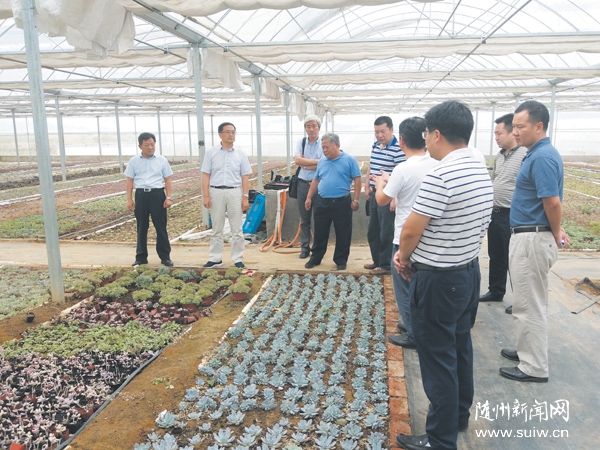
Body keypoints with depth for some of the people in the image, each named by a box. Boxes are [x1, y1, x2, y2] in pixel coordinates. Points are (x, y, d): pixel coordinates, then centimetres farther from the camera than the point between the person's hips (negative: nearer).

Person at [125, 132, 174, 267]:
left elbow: (167, 180, 6)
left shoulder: (162, 160, 6)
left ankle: (165, 257, 9)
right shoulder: (134, 161, 7)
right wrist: (129, 199, 2)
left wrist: (168, 197, -3)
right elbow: (129, 181, 8)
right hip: (141, 195, 1)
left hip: (157, 194, -1)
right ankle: (141, 257, 18)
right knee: (141, 228, 8)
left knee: (161, 227, 1)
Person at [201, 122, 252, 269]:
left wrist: (245, 197, -3)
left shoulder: (240, 153, 4)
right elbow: (206, 176, 2)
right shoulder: (211, 153, 3)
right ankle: (215, 258, 17)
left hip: (235, 192, 0)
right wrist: (206, 196, -6)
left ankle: (238, 259, 12)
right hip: (216, 192, 0)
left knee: (236, 229, 4)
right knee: (216, 229, 8)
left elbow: (245, 177, 3)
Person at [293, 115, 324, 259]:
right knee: (304, 219, 10)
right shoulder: (301, 142, 4)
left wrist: (305, 164, -9)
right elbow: (297, 160, -10)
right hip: (303, 184, 3)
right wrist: (316, 161, -14)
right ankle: (304, 248, 18)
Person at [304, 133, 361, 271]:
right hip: (322, 203, 4)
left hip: (342, 203, -4)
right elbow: (316, 180, 16)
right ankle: (315, 258, 22)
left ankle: (341, 260, 19)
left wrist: (355, 200, -11)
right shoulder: (322, 161, 9)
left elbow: (357, 180, -6)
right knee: (320, 233, 11)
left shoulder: (349, 160, -5)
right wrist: (309, 198, 11)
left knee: (343, 234, 6)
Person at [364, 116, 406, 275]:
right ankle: (377, 261, 31)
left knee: (386, 233, 1)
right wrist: (367, 186, 17)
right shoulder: (375, 146, 9)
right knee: (372, 231, 16)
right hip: (375, 194, 9)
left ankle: (386, 266, 14)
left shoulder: (398, 149, -17)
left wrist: (395, 198, -22)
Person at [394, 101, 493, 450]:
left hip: (438, 279, -9)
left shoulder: (440, 175, -24)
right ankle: (460, 416, 39)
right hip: (469, 271, 9)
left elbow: (411, 229, -22)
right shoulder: (482, 171, 6)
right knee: (460, 347, 21)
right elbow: (469, 225, 9)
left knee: (438, 358, 4)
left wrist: (404, 257, 0)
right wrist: (414, 256, 7)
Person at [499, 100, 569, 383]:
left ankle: (534, 368, 12)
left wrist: (555, 235, -10)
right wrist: (556, 231, 15)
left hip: (533, 239, -11)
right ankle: (528, 351, 35)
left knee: (529, 305, 0)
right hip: (527, 237, 11)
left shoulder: (543, 157, -19)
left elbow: (553, 202, -25)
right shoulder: (537, 154, 13)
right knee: (530, 302, 20)